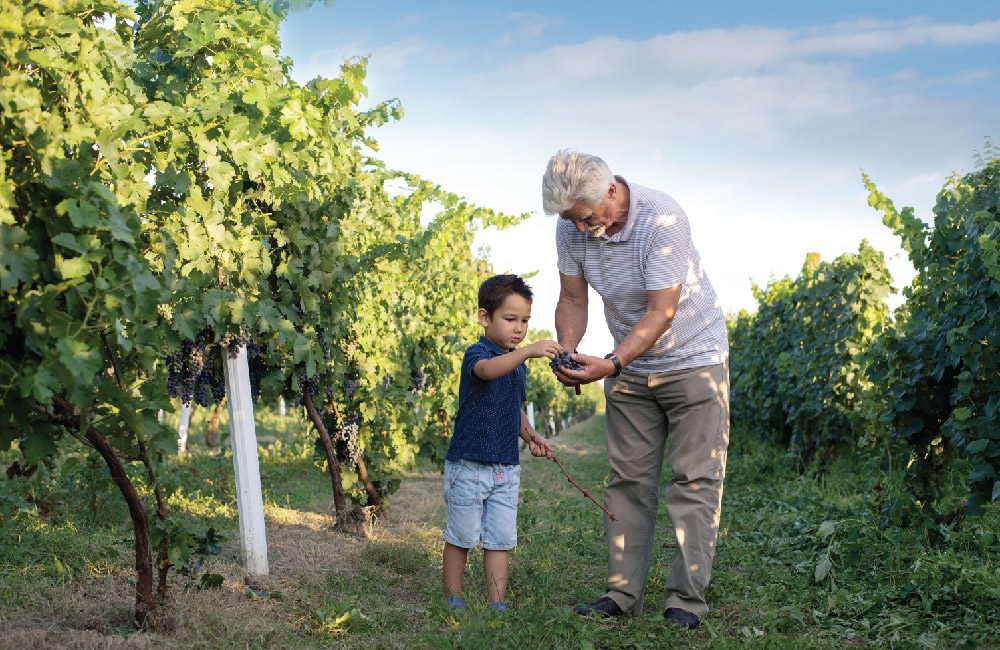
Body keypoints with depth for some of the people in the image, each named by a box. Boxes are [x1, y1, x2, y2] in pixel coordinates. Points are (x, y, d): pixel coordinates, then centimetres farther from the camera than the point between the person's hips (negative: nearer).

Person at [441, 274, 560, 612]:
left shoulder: (518, 364, 13)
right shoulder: (477, 353, -12)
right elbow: (488, 369, -38)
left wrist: (530, 435, 8)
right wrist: (528, 351, -51)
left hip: (506, 469, 6)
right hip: (469, 465, -6)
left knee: (500, 539, 5)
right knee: (462, 536, 4)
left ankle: (497, 604, 11)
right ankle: (452, 599, 18)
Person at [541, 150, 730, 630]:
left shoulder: (662, 220, -28)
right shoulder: (572, 229, -10)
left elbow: (661, 312, -28)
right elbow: (572, 300, -1)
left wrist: (610, 365, -35)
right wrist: (567, 353, -19)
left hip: (692, 357, -5)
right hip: (629, 367, 5)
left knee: (693, 480, -6)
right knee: (628, 480, 4)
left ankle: (686, 599, -3)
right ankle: (622, 594, 8)